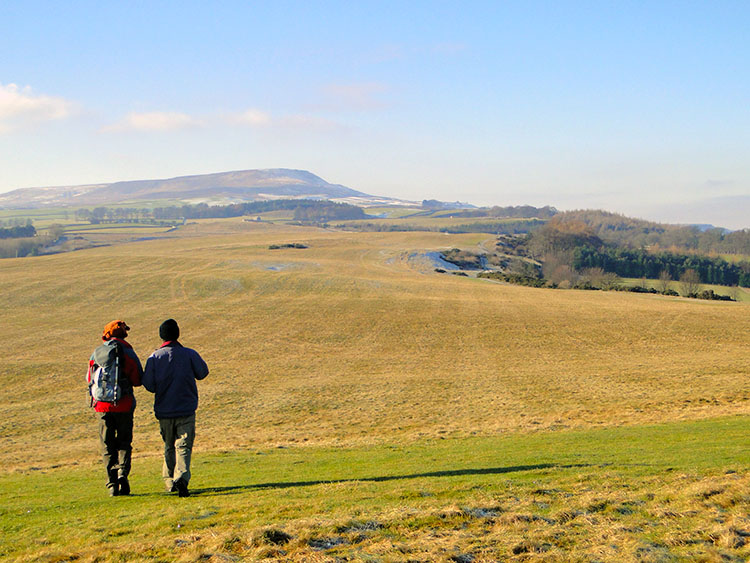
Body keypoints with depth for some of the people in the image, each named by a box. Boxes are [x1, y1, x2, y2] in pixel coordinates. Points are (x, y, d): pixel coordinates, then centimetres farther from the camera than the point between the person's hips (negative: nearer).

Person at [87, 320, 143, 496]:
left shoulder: (96, 354, 3)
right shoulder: (128, 353, -5)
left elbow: (89, 379, 11)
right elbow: (137, 380, -4)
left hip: (101, 405, 2)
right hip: (123, 405, -2)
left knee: (107, 446, 7)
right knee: (124, 443, 12)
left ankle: (112, 485, 0)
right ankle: (123, 472, -9)